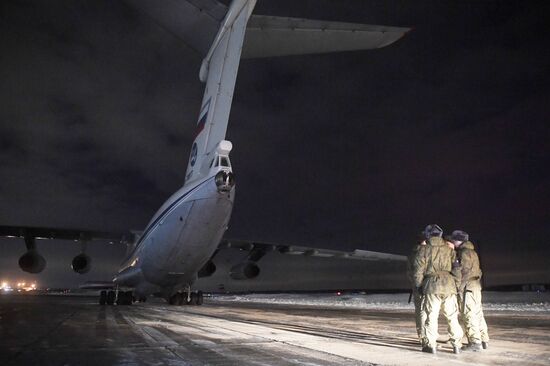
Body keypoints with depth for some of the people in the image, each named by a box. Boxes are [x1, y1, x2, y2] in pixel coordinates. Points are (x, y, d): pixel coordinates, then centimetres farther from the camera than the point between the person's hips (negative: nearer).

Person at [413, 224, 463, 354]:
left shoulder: (425, 250, 1)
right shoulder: (449, 250, 7)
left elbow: (418, 270, -1)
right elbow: (457, 269, 1)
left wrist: (419, 286, 10)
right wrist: (456, 285, 10)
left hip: (432, 286, -2)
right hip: (449, 286, 2)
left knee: (431, 317, 4)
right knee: (452, 317, 10)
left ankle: (431, 345, 6)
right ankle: (456, 345, 13)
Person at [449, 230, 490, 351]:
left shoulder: (464, 252, -12)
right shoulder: (472, 251, 18)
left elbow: (464, 272, -18)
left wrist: (459, 288, -16)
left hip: (467, 287, -10)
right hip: (476, 286, 10)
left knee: (469, 315, -6)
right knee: (478, 314, 13)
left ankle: (475, 342, -6)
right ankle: (484, 340, 19)